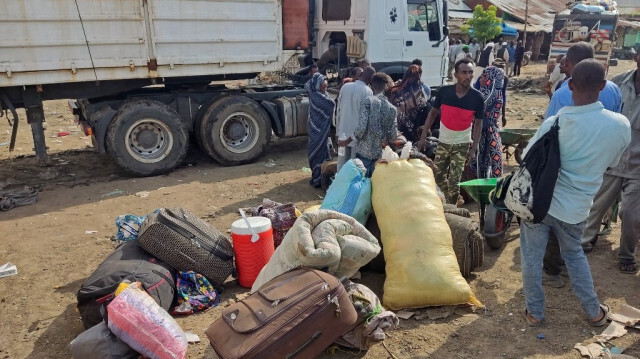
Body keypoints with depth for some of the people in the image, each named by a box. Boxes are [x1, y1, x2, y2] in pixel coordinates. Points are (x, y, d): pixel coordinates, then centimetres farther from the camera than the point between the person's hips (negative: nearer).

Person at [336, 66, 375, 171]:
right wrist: (351, 138, -12)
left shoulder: (345, 87, 2)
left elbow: (338, 111, 7)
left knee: (341, 163, 13)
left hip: (343, 132, 5)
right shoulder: (367, 91, -12)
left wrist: (338, 131, 15)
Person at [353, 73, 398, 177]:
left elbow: (361, 127, -18)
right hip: (379, 153, 4)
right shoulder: (392, 108, 6)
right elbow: (393, 135, 4)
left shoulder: (368, 101, -8)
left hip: (364, 152, -4)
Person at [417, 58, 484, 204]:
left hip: (462, 144, -2)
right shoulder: (444, 91, -11)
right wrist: (423, 137, -2)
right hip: (443, 142, 2)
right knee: (437, 176, 11)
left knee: (454, 181, 0)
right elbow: (432, 113, 1)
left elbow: (478, 124, -4)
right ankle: (449, 202, 35)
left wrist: (473, 149, -7)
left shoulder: (477, 97, -12)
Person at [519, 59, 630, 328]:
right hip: (575, 207, 3)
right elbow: (610, 163, 7)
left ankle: (535, 312, 27)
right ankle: (594, 312, 37)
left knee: (531, 257, 14)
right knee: (574, 254, 26)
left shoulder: (554, 123, -16)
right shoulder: (621, 125, -10)